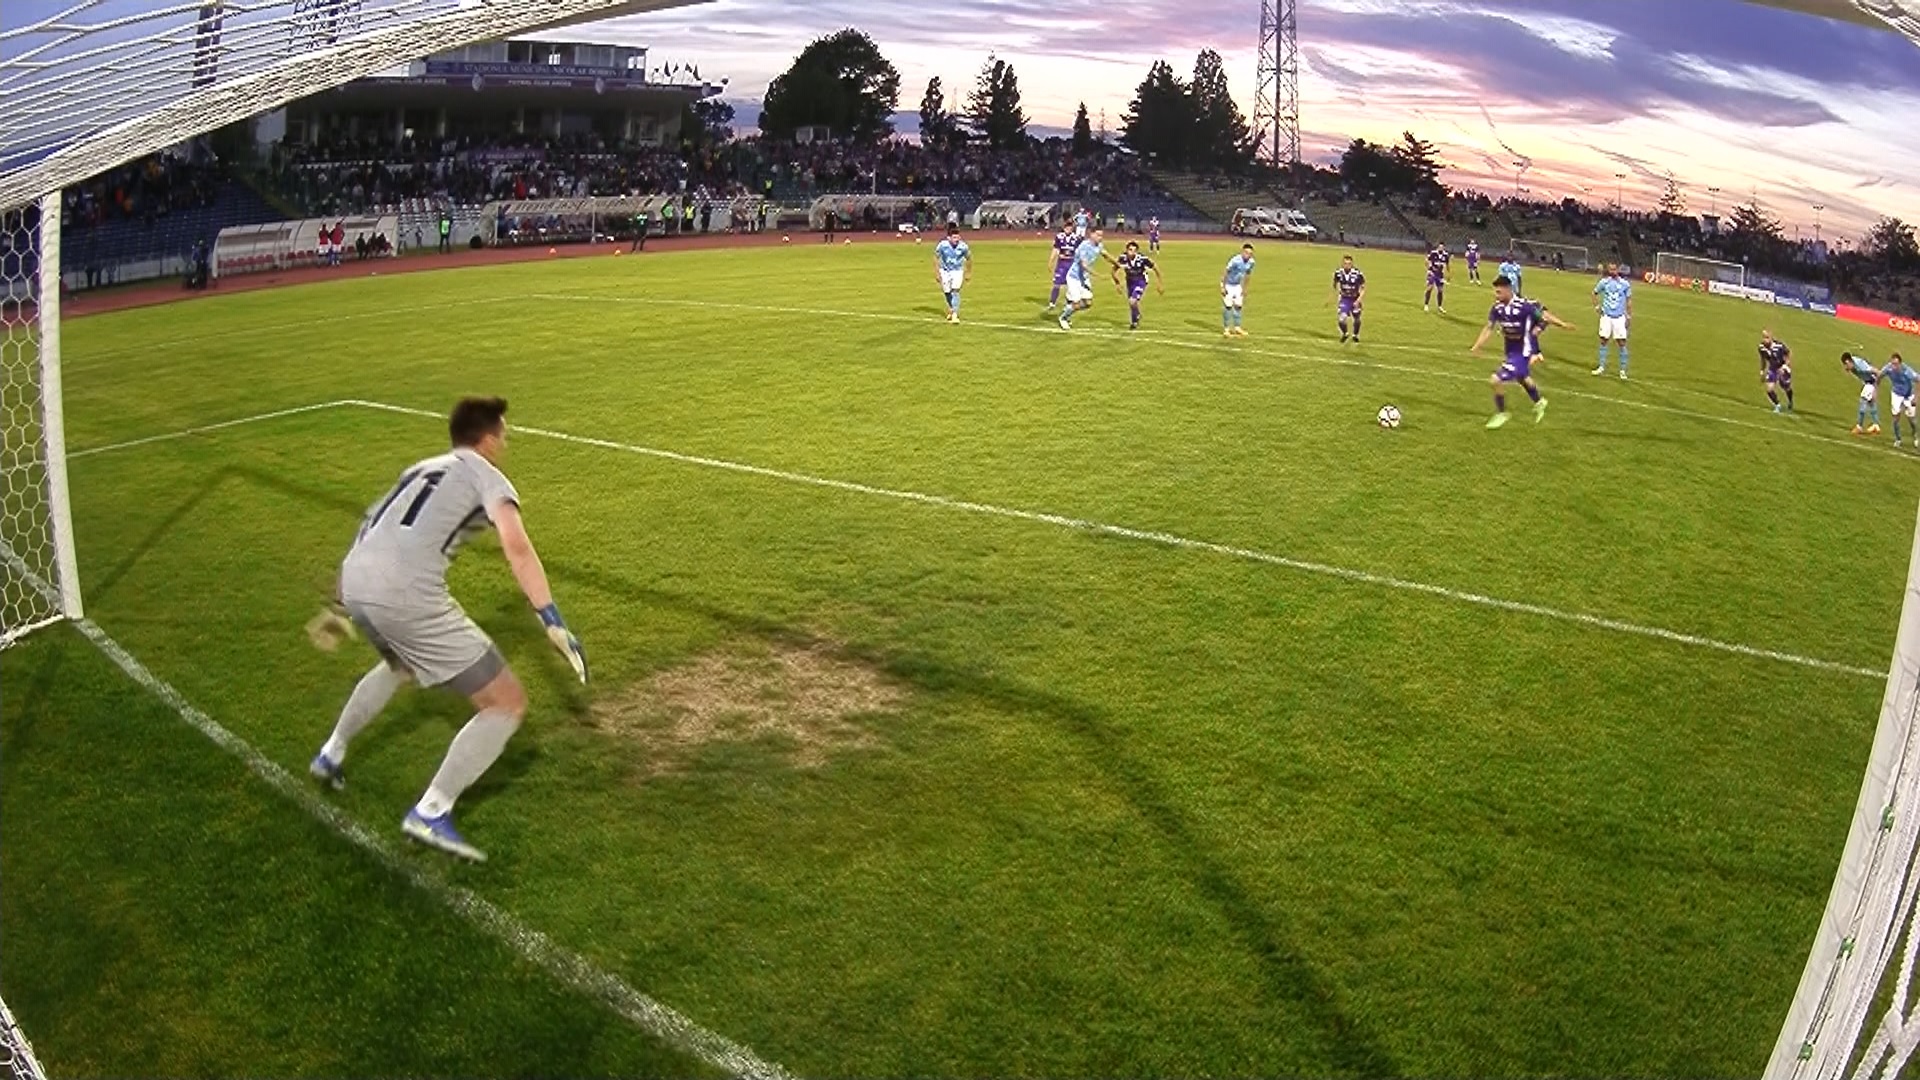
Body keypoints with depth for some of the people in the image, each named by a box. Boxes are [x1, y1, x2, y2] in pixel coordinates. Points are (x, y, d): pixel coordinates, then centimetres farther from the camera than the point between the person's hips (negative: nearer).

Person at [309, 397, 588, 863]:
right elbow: (517, 547, -13)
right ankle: (431, 815, -3)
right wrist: (554, 622, -18)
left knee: (401, 665, 43)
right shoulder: (486, 476, 6)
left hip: (354, 581, 9)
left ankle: (331, 756, 52)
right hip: (407, 597, -8)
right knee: (508, 705, 0)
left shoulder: (422, 468, 27)